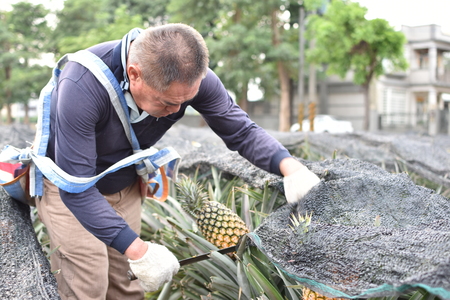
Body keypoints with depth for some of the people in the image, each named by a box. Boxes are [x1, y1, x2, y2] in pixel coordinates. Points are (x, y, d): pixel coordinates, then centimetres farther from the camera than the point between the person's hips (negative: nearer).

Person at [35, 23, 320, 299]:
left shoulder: (190, 75, -25)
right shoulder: (83, 86, -39)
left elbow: (241, 131, -14)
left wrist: (289, 165, -33)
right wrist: (138, 250, -40)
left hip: (124, 186, 4)